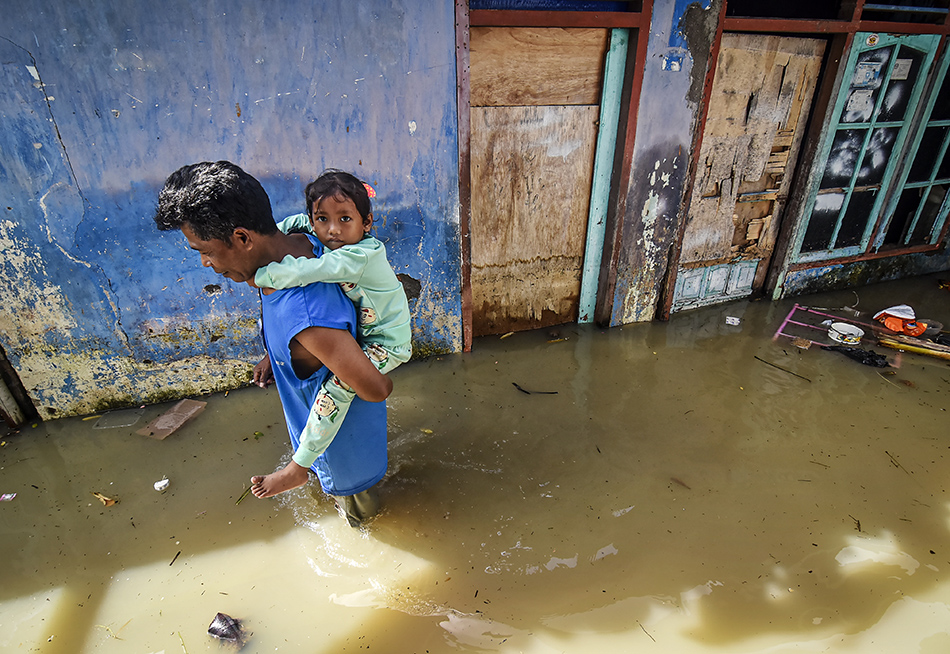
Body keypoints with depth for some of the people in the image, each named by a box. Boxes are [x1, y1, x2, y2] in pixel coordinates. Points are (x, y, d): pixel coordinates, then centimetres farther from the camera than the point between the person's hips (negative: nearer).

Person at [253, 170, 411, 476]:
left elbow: (302, 271, -42)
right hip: (360, 331, 9)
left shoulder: (361, 255, -32)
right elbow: (299, 221, 11)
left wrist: (259, 275, -31)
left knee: (340, 382, -26)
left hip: (388, 344, -9)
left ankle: (299, 465, -15)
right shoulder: (336, 242, -6)